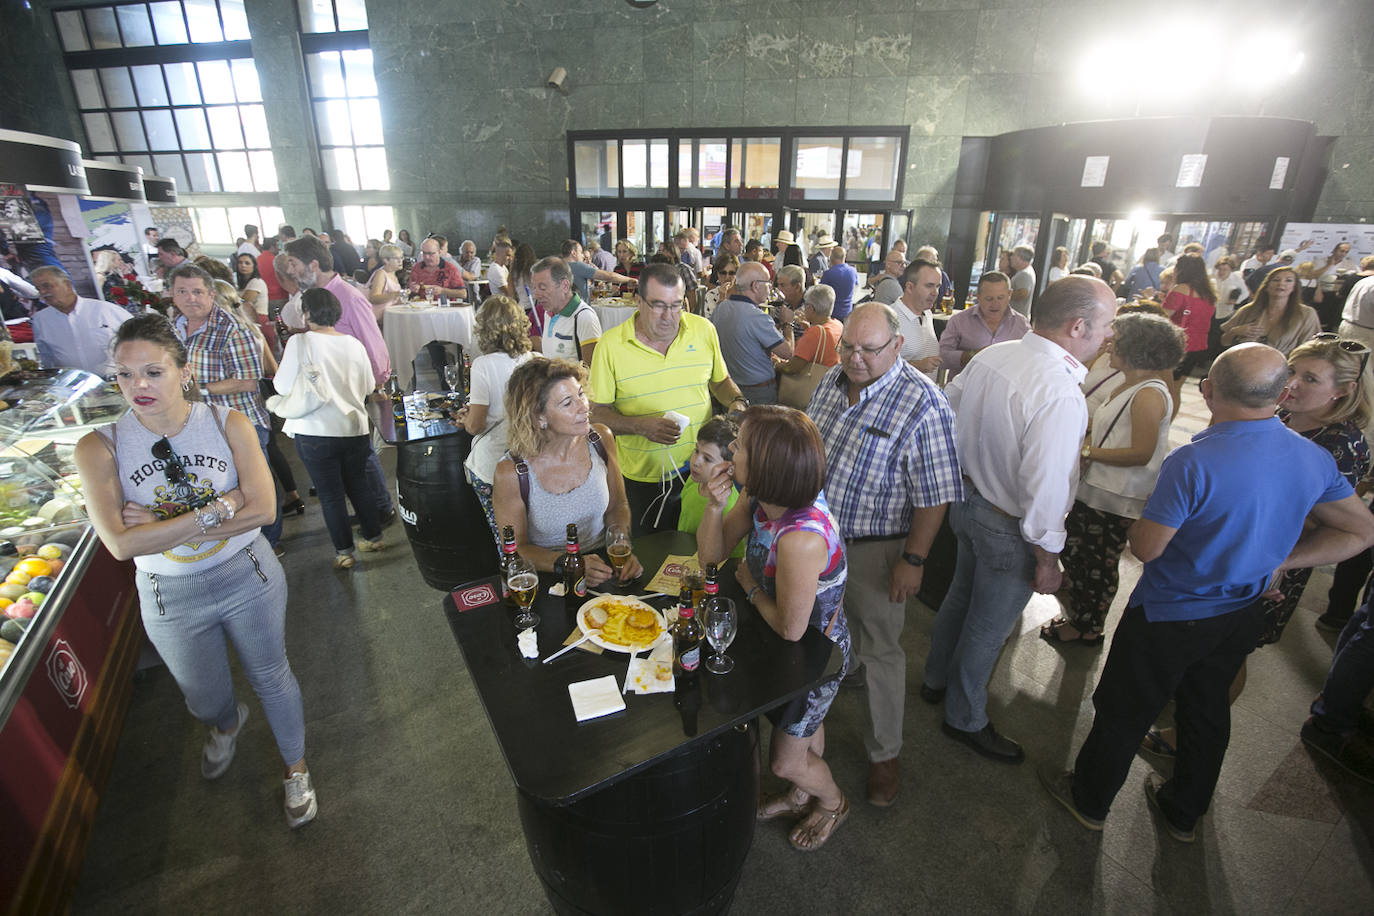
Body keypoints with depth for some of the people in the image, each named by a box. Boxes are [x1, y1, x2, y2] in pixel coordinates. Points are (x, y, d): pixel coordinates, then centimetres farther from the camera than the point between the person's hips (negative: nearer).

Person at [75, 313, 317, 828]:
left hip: (248, 578, -1)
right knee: (204, 697, 23)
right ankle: (227, 725, 62)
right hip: (170, 598, 2)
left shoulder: (228, 425, -14)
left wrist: (160, 526, -21)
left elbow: (263, 509, -21)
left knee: (270, 677, 17)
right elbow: (121, 543, -22)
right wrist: (217, 509, -25)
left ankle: (295, 767, 43)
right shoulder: (100, 448, -13)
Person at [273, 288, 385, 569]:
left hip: (316, 432, -4)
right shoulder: (354, 344, 1)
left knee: (330, 494, 7)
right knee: (358, 485, 19)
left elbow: (283, 386, -8)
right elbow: (368, 387, 8)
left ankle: (344, 551, 14)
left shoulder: (299, 342, -10)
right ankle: (373, 537, 29)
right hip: (354, 428, 4)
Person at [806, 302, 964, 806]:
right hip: (816, 534, 6)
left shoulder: (922, 404, -22)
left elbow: (934, 495, -19)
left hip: (875, 548, -5)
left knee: (880, 650, 10)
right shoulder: (833, 379, -1)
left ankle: (885, 751, 30)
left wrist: (913, 560, -17)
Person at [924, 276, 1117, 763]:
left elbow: (946, 411, 5)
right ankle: (965, 718, 39)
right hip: (1009, 528, -8)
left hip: (968, 500, 8)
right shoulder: (1060, 394, -30)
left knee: (961, 596, 28)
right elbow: (1045, 487, -29)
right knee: (987, 629, 14)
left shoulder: (991, 356, -7)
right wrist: (1047, 557, -15)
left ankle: (936, 679, 52)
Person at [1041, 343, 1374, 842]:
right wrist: (1275, 559, 4)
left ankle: (1089, 800, 34)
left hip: (1168, 616, -6)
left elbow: (1145, 548, -24)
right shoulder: (1315, 459, -7)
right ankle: (1184, 812, 46)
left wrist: (1139, 519, -3)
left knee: (1124, 711, 13)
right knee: (1208, 711, 25)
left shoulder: (1194, 462, -31)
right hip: (1242, 614, 7)